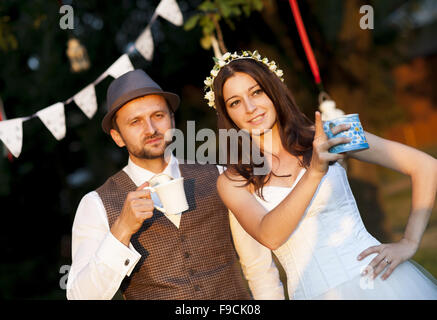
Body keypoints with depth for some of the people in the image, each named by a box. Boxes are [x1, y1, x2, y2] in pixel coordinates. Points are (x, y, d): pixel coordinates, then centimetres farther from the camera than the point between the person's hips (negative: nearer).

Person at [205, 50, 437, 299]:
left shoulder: (327, 138, -1)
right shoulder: (232, 182, 1)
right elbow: (270, 237, -16)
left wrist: (409, 243, -7)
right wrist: (314, 172, -25)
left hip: (379, 281, 0)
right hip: (315, 292, 1)